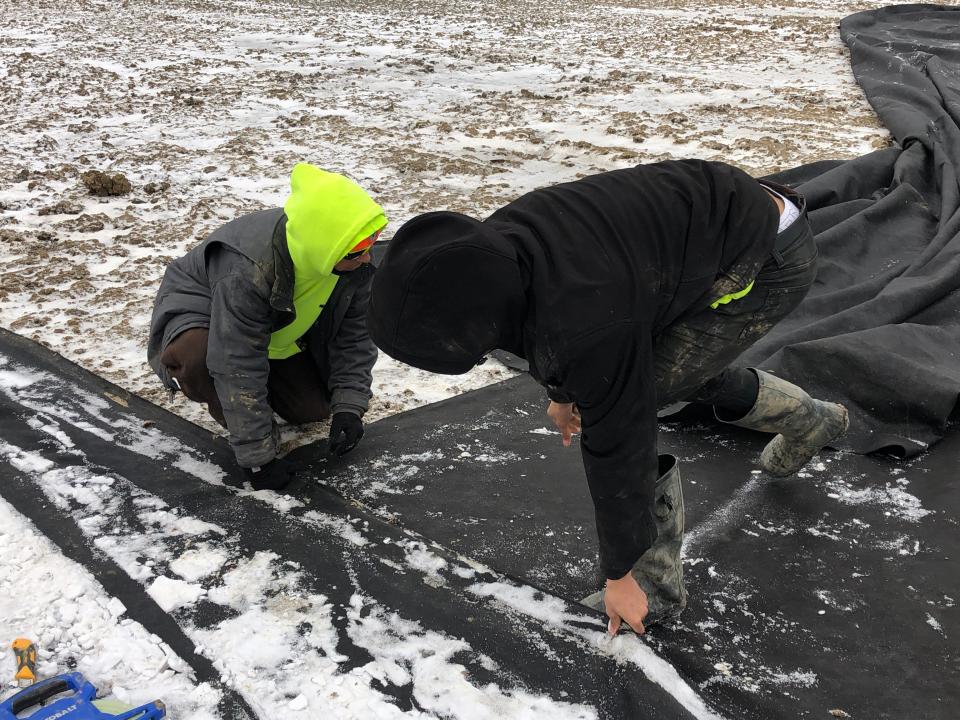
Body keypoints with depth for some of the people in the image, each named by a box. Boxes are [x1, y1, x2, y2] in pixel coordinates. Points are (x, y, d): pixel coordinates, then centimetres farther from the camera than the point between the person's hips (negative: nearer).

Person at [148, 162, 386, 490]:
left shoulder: (357, 260, -25)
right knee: (197, 359, -39)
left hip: (280, 330, 6)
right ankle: (229, 407, -6)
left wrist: (349, 407, -19)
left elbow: (355, 332, -11)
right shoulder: (247, 273, -44)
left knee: (315, 408, -6)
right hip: (199, 311, -5)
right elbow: (238, 368, -39)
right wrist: (259, 458, -34)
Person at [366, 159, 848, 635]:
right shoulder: (494, 245, -11)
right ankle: (809, 421, 52)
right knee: (683, 366, 29)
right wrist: (563, 392, 28)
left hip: (768, 263, -9)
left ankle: (654, 585, 4)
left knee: (622, 409, -12)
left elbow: (617, 446, -25)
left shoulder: (591, 328, -36)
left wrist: (620, 575, -10)